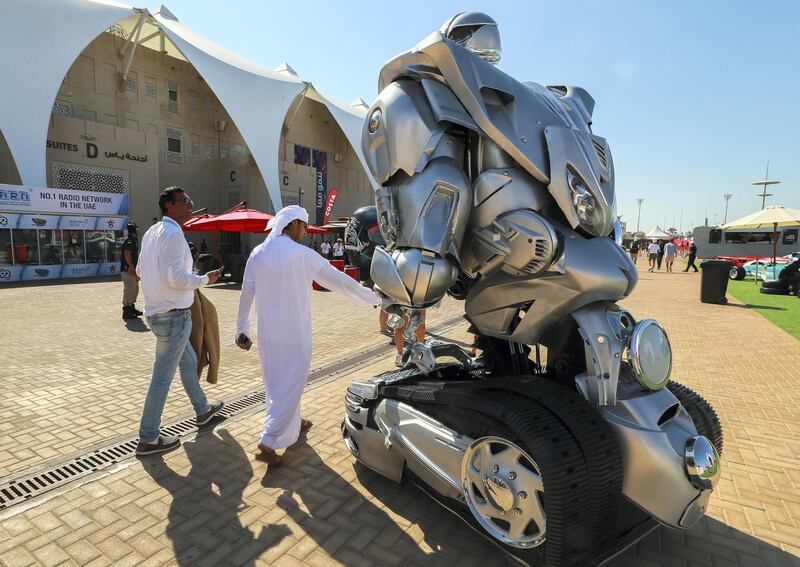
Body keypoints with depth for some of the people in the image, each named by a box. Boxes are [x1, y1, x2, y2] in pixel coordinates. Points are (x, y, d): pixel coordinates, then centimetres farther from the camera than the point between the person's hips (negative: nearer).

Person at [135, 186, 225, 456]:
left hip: (158, 312, 10)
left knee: (189, 362, 22)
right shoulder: (173, 234, -18)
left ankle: (203, 410, 38)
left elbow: (140, 270, 18)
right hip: (174, 315, -10)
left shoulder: (152, 232, 11)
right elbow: (176, 277, -25)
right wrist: (205, 279, -10)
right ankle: (148, 439, 11)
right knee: (162, 377, 0)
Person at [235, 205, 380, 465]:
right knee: (289, 385, 4)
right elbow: (339, 280, -11)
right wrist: (374, 298, -1)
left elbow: (246, 294, 4)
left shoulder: (257, 253, 1)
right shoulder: (302, 254, -14)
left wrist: (242, 329, 14)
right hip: (294, 333, -6)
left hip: (267, 332, 6)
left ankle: (292, 423, 40)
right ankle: (268, 443, 1)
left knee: (275, 381, 21)